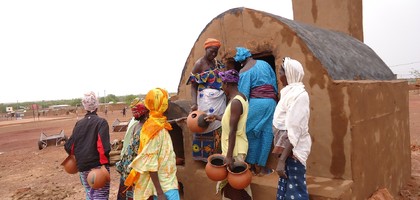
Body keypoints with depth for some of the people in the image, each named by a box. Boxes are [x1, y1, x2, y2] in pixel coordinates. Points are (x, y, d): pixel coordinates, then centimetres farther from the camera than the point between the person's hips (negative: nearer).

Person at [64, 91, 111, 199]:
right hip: (97, 165, -5)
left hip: (82, 165, 5)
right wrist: (104, 163, -13)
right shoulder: (101, 122, -8)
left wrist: (79, 157, 27)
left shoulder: (79, 123, 6)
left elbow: (71, 144, 8)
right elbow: (103, 145, -20)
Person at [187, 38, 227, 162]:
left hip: (220, 99, 7)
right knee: (207, 127, -1)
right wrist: (194, 103, -19)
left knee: (219, 127, 10)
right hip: (207, 100, -6)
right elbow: (193, 86, -9)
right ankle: (206, 156, 13)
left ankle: (217, 155, 22)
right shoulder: (199, 64, -6)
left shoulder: (216, 62, 13)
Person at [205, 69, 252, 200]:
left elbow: (233, 130, -24)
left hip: (235, 149, -10)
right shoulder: (238, 98, 10)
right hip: (233, 147, 10)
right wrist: (216, 117, 29)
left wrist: (229, 156, -25)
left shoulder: (235, 102, -21)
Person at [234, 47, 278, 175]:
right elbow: (274, 82, 13)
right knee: (267, 134, 8)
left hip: (255, 103, -4)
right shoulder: (265, 64, 9)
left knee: (252, 134, 10)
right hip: (270, 102, 4)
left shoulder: (244, 72, -5)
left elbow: (243, 93, -7)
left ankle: (252, 165, 16)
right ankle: (261, 166, 14)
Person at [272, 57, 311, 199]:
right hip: (286, 148, 9)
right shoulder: (290, 92, 11)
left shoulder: (298, 94, -17)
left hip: (293, 150, -9)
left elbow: (294, 130, -22)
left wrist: (282, 159, -24)